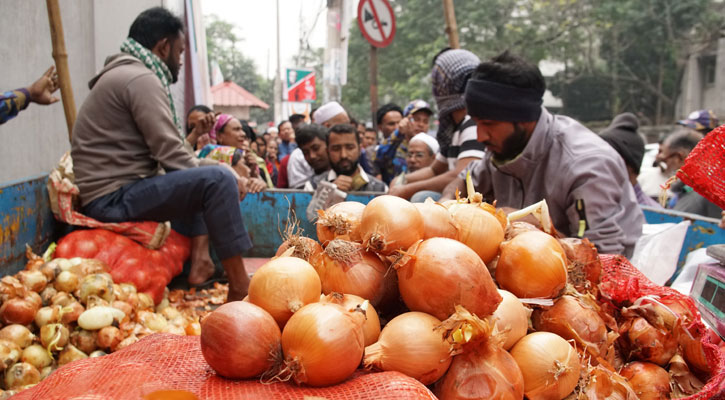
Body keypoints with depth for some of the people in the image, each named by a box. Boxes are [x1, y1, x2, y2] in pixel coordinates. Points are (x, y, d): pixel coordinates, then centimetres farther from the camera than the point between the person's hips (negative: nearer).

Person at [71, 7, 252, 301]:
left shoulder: (124, 74, 20)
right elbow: (172, 157, -19)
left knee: (201, 176, 22)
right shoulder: (141, 78, -12)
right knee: (218, 179, -22)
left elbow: (163, 155, 15)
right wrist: (226, 172, -5)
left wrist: (219, 167, 7)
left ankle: (199, 262, 7)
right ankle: (239, 288, -19)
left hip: (112, 194, 11)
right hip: (113, 199, -11)